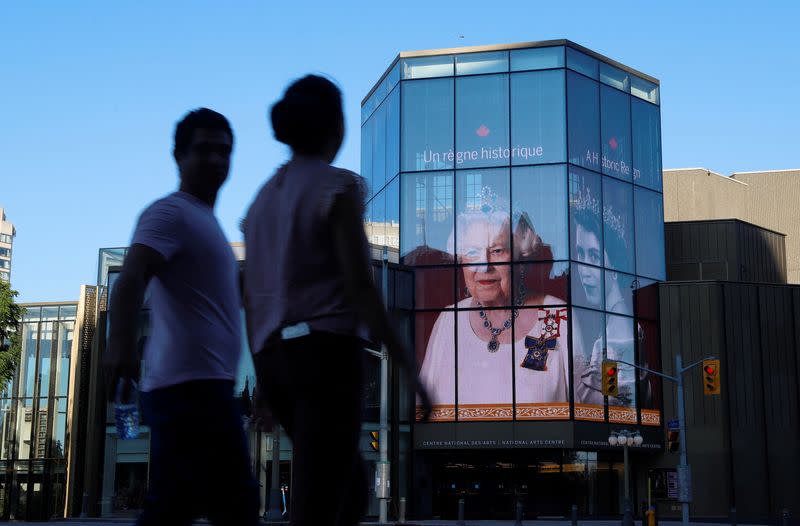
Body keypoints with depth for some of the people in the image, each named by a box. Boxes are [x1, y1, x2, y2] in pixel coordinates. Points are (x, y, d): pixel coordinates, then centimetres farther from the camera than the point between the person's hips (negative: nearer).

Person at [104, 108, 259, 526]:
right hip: (193, 384, -10)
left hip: (185, 385, 10)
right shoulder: (171, 213, -7)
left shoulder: (203, 221, 24)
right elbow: (131, 279, -24)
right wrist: (122, 343, -39)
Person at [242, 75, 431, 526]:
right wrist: (409, 366, -10)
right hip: (326, 353, -8)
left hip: (277, 357, 8)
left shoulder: (263, 199, 18)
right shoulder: (339, 188, -5)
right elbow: (360, 286, -13)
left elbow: (252, 298, 17)